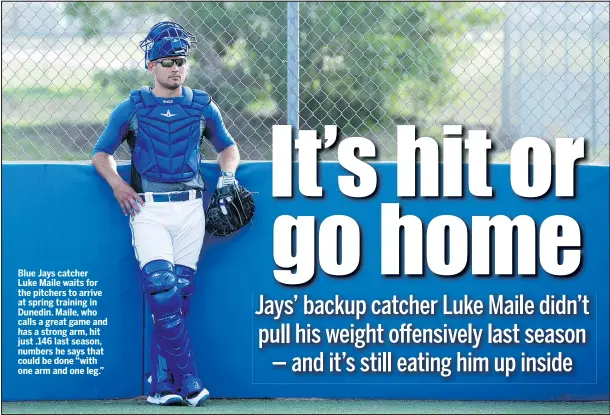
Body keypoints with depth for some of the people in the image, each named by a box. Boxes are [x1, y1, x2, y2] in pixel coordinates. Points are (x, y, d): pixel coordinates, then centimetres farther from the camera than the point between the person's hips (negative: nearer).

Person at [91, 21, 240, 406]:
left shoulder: (203, 106, 11)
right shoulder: (132, 108, 7)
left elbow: (228, 146, 24)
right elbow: (102, 152, 15)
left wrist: (228, 173, 4)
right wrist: (116, 182, -4)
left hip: (190, 209, 2)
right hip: (148, 210, -2)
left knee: (179, 295, -3)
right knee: (162, 290, -17)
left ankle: (163, 386, 2)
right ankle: (189, 383, -15)